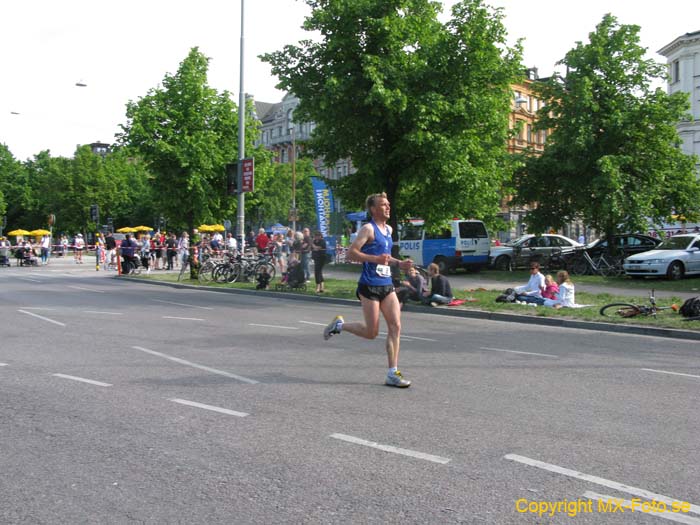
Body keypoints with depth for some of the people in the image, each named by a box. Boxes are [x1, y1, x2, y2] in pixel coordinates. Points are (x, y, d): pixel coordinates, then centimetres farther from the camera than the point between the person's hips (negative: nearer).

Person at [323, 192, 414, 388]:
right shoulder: (368, 229, -10)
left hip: (387, 286, 7)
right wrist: (375, 259, -26)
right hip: (369, 286, -7)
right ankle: (339, 324, 24)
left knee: (395, 326, -3)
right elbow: (351, 253, -17)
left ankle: (392, 373, 2)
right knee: (371, 333, -1)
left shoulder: (388, 229, 16)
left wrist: (399, 263, 13)